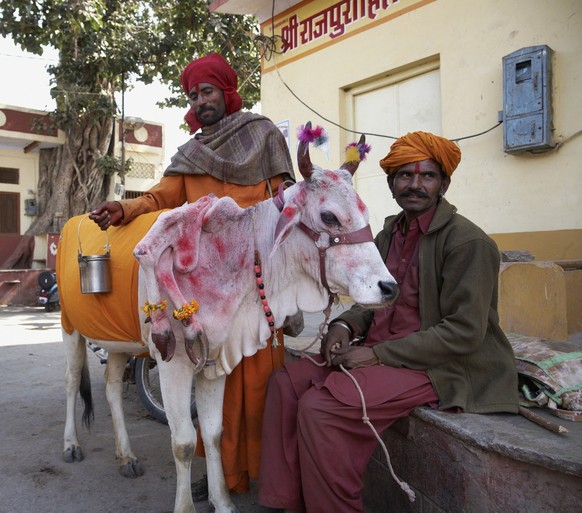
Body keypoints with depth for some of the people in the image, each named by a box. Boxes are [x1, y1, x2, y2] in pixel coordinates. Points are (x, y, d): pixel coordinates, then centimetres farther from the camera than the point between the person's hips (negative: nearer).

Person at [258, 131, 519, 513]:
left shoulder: (468, 241, -13)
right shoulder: (389, 233, 10)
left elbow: (463, 333, -18)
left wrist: (379, 354, -19)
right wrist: (345, 325, -5)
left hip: (437, 366, -8)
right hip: (378, 349, 8)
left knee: (318, 407, -22)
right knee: (286, 382, -4)